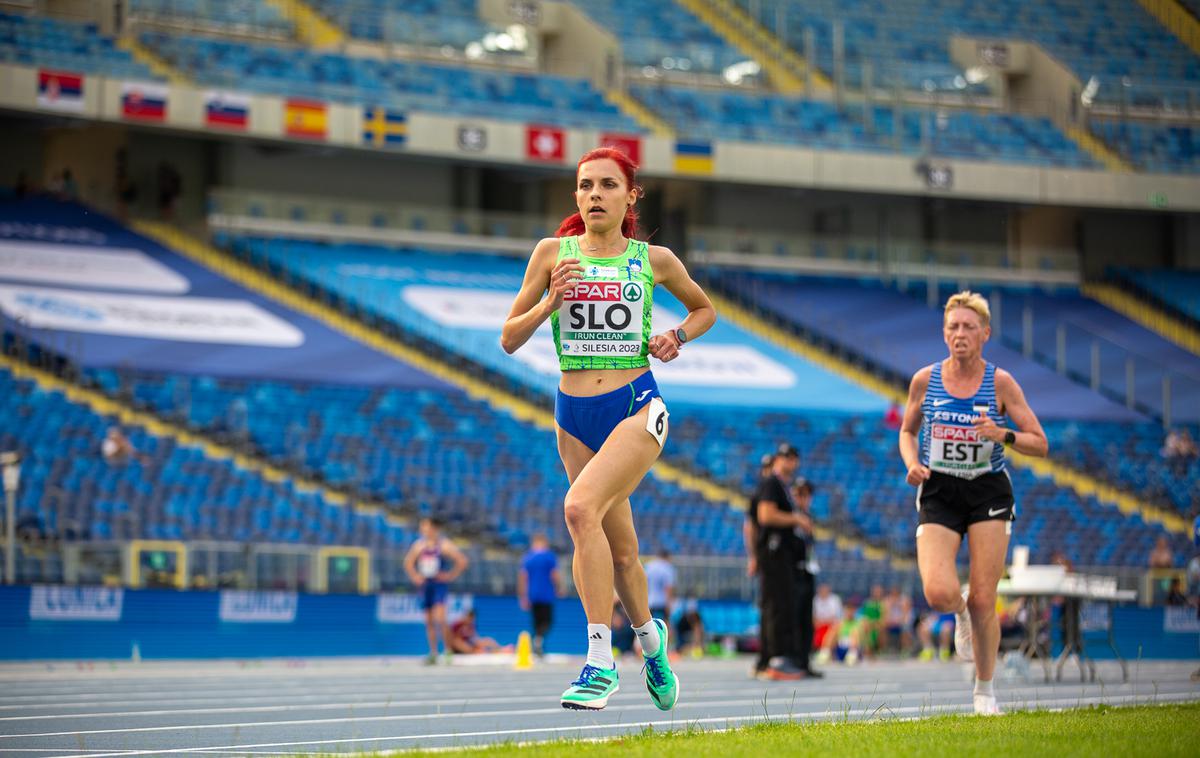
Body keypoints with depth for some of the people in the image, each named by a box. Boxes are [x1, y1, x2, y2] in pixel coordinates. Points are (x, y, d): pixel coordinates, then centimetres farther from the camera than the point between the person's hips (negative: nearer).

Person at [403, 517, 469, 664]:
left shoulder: (444, 545, -7)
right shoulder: (419, 545, 7)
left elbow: (462, 561, -6)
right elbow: (408, 562, 21)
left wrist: (450, 575, -7)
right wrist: (415, 577, 8)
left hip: (439, 582, -5)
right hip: (424, 585, 5)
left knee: (439, 618, -18)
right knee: (428, 620, 6)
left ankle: (448, 650, -6)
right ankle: (433, 653, 12)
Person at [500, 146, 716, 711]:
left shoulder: (654, 260, 4)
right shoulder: (553, 253, 4)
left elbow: (704, 309, 22)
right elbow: (510, 339, 4)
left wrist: (677, 336, 2)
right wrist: (550, 302, -13)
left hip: (636, 407, -3)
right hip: (573, 413, 3)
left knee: (580, 508, -27)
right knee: (620, 550, 10)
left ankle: (600, 662, -25)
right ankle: (648, 636, 40)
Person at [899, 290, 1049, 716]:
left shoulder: (1000, 383, -5)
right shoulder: (924, 381, -1)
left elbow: (1040, 445, -3)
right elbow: (907, 431, 15)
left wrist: (1002, 435, -22)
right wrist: (912, 464, -5)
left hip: (989, 493, -1)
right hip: (938, 494, 1)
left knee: (983, 602, -3)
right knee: (940, 594, -19)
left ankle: (984, 689, 18)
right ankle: (960, 615, 20)